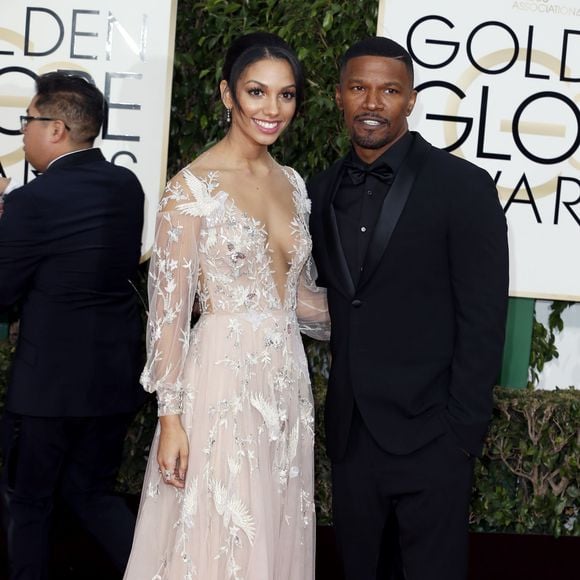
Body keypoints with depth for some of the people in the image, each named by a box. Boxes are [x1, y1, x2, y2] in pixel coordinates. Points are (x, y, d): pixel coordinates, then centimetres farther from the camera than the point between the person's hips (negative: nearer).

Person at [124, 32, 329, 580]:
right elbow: (168, 308, -11)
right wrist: (170, 418, -13)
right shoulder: (193, 187, -10)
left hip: (286, 382, 6)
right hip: (222, 381, -6)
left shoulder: (292, 183, 9)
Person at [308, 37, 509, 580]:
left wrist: (463, 429, -12)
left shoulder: (463, 186, -9)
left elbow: (482, 320, -10)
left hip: (428, 434, -5)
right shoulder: (322, 189, 7)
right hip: (349, 431, 5)